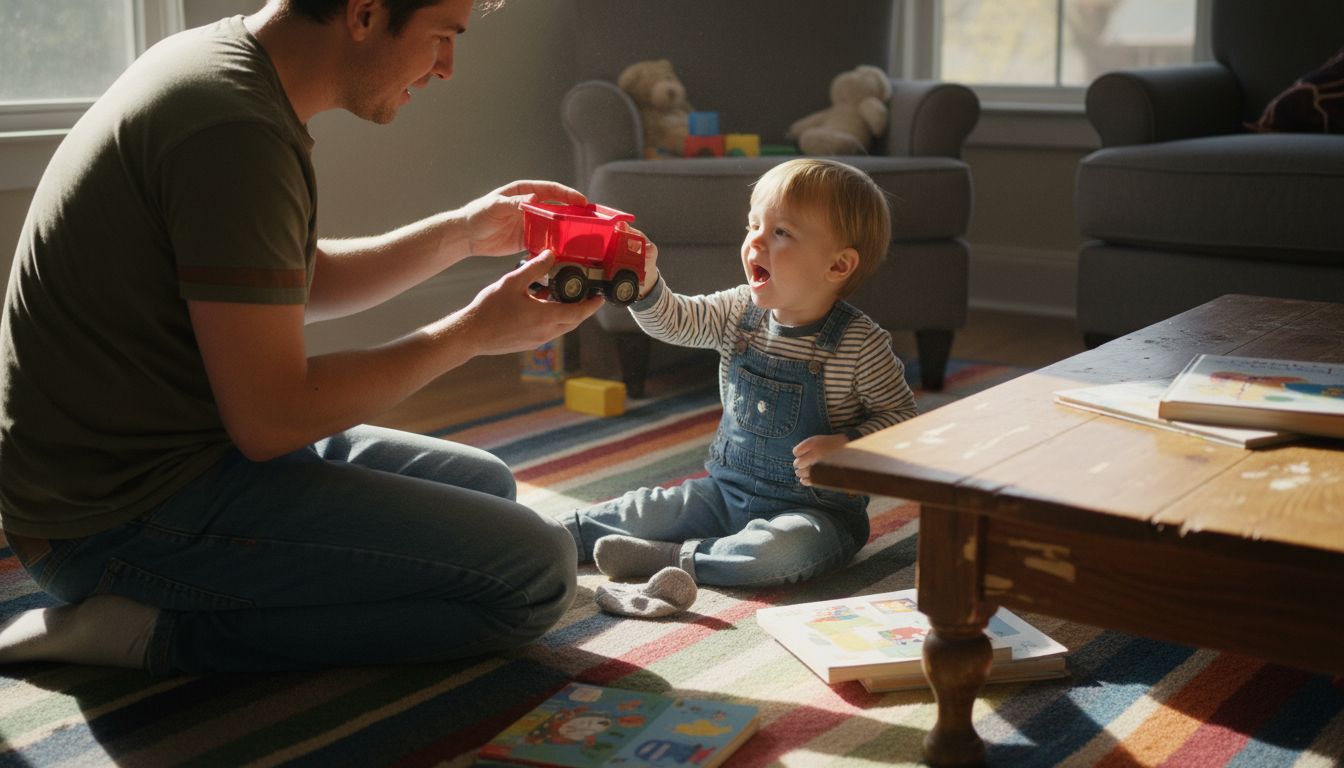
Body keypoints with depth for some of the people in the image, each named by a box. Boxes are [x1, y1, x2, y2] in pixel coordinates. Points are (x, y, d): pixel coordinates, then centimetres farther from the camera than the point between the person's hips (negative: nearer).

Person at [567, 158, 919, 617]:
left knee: (786, 549, -34)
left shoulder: (860, 344, -16)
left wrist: (846, 445, -25)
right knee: (647, 511, -4)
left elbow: (901, 414, -9)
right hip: (728, 489, 5)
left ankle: (672, 560, -24)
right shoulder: (738, 312, -1)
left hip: (815, 507, -5)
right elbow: (672, 322, 1)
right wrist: (645, 284, -19)